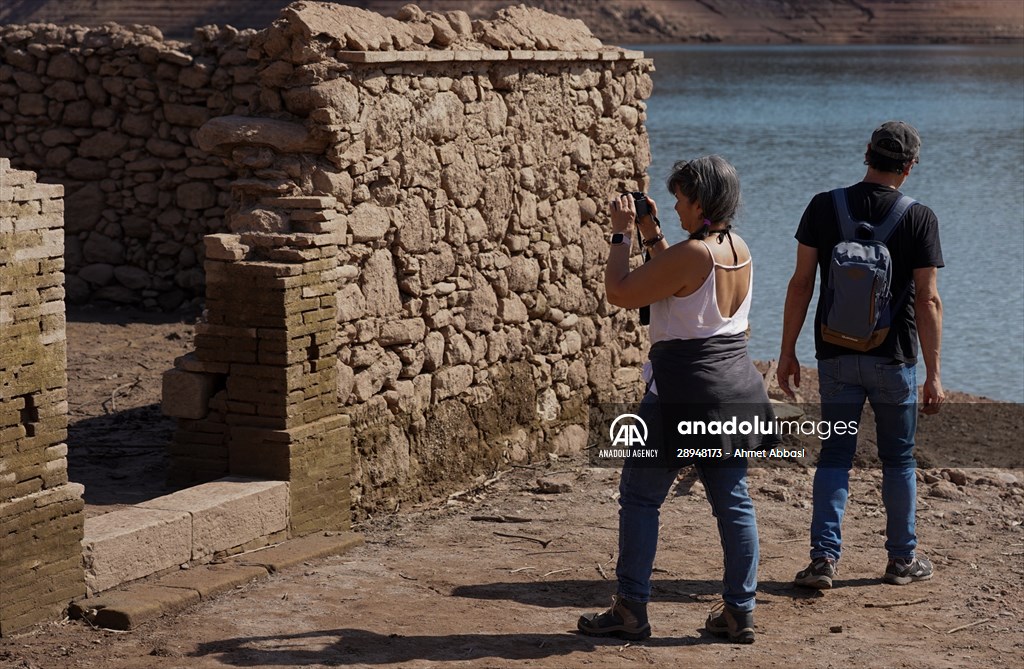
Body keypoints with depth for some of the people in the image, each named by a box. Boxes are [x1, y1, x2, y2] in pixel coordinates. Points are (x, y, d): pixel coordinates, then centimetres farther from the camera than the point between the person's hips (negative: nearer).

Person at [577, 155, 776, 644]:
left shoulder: (691, 254, -19)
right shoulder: (739, 250, 6)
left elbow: (620, 293, -13)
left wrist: (622, 234, -3)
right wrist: (652, 235, 19)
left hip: (685, 392, -8)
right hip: (735, 386, 8)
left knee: (639, 497, 3)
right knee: (733, 500, 10)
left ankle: (631, 610, 7)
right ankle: (740, 612, 13)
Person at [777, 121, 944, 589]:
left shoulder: (824, 207, -3)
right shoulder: (919, 218, -8)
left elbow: (801, 284, -2)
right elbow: (927, 300, -9)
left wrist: (788, 352, 5)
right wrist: (933, 374, -5)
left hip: (836, 356, 2)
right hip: (893, 358, -1)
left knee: (834, 455, 7)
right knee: (898, 459, 12)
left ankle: (824, 556, -3)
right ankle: (902, 559, 20)